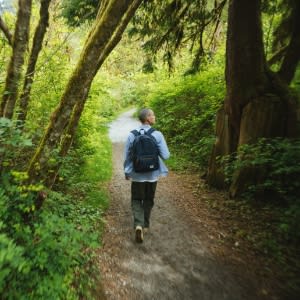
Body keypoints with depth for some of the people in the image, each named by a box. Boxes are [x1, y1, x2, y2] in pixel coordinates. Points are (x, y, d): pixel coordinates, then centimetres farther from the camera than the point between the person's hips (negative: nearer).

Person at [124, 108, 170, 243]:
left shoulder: (132, 135, -8)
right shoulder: (157, 135, -14)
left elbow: (127, 156, -1)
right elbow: (165, 155, -12)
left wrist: (126, 171, 13)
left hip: (137, 174, 0)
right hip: (152, 174, 0)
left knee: (136, 200, 14)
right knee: (148, 200, 19)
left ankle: (138, 224, -5)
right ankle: (145, 225, 31)